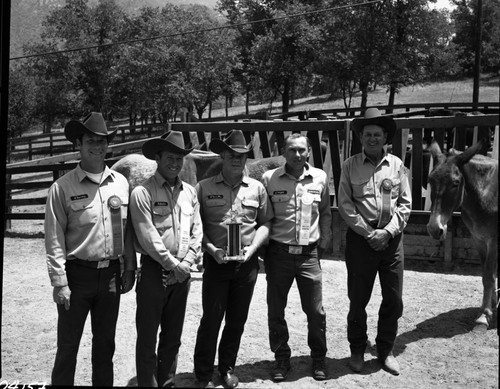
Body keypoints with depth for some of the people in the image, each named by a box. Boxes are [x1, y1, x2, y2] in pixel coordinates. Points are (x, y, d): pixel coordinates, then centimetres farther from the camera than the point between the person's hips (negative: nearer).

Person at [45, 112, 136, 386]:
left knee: (105, 343, 16)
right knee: (68, 346, 5)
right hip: (77, 275, -4)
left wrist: (130, 268, 8)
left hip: (111, 275, 4)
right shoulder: (63, 187, -8)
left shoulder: (121, 183, 4)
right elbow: (54, 239, -9)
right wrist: (60, 283, -12)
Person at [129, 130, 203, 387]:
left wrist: (186, 263, -5)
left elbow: (196, 231, 7)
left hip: (182, 273, 6)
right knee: (148, 336, 1)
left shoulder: (189, 192, 9)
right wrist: (172, 264, -12)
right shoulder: (142, 192, -9)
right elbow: (148, 237, -15)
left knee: (173, 335, 15)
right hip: (154, 271, -5)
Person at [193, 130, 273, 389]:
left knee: (237, 320, 12)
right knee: (211, 319, 1)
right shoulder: (204, 188, -3)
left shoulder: (257, 188, 5)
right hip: (216, 262, -2)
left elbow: (264, 223, 9)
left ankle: (227, 368, 30)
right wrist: (211, 249, -14)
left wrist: (253, 247, -6)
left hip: (247, 263, 3)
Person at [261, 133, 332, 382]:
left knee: (315, 311, 5)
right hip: (278, 252, -1)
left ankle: (318, 358, 24)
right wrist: (263, 246, -1)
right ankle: (281, 359, 24)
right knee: (276, 311, 7)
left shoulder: (320, 178, 3)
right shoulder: (269, 178, -3)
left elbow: (325, 213, 14)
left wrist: (324, 243, 10)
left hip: (309, 254, 1)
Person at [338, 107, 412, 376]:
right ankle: (357, 351, 25)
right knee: (358, 300, 8)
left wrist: (387, 231, -11)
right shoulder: (350, 166, -2)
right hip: (360, 239, -2)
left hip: (392, 239, 2)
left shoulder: (396, 165, 3)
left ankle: (385, 350, 26)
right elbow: (345, 205, -6)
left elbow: (405, 204, 2)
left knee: (394, 299, 8)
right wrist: (369, 233, -12)